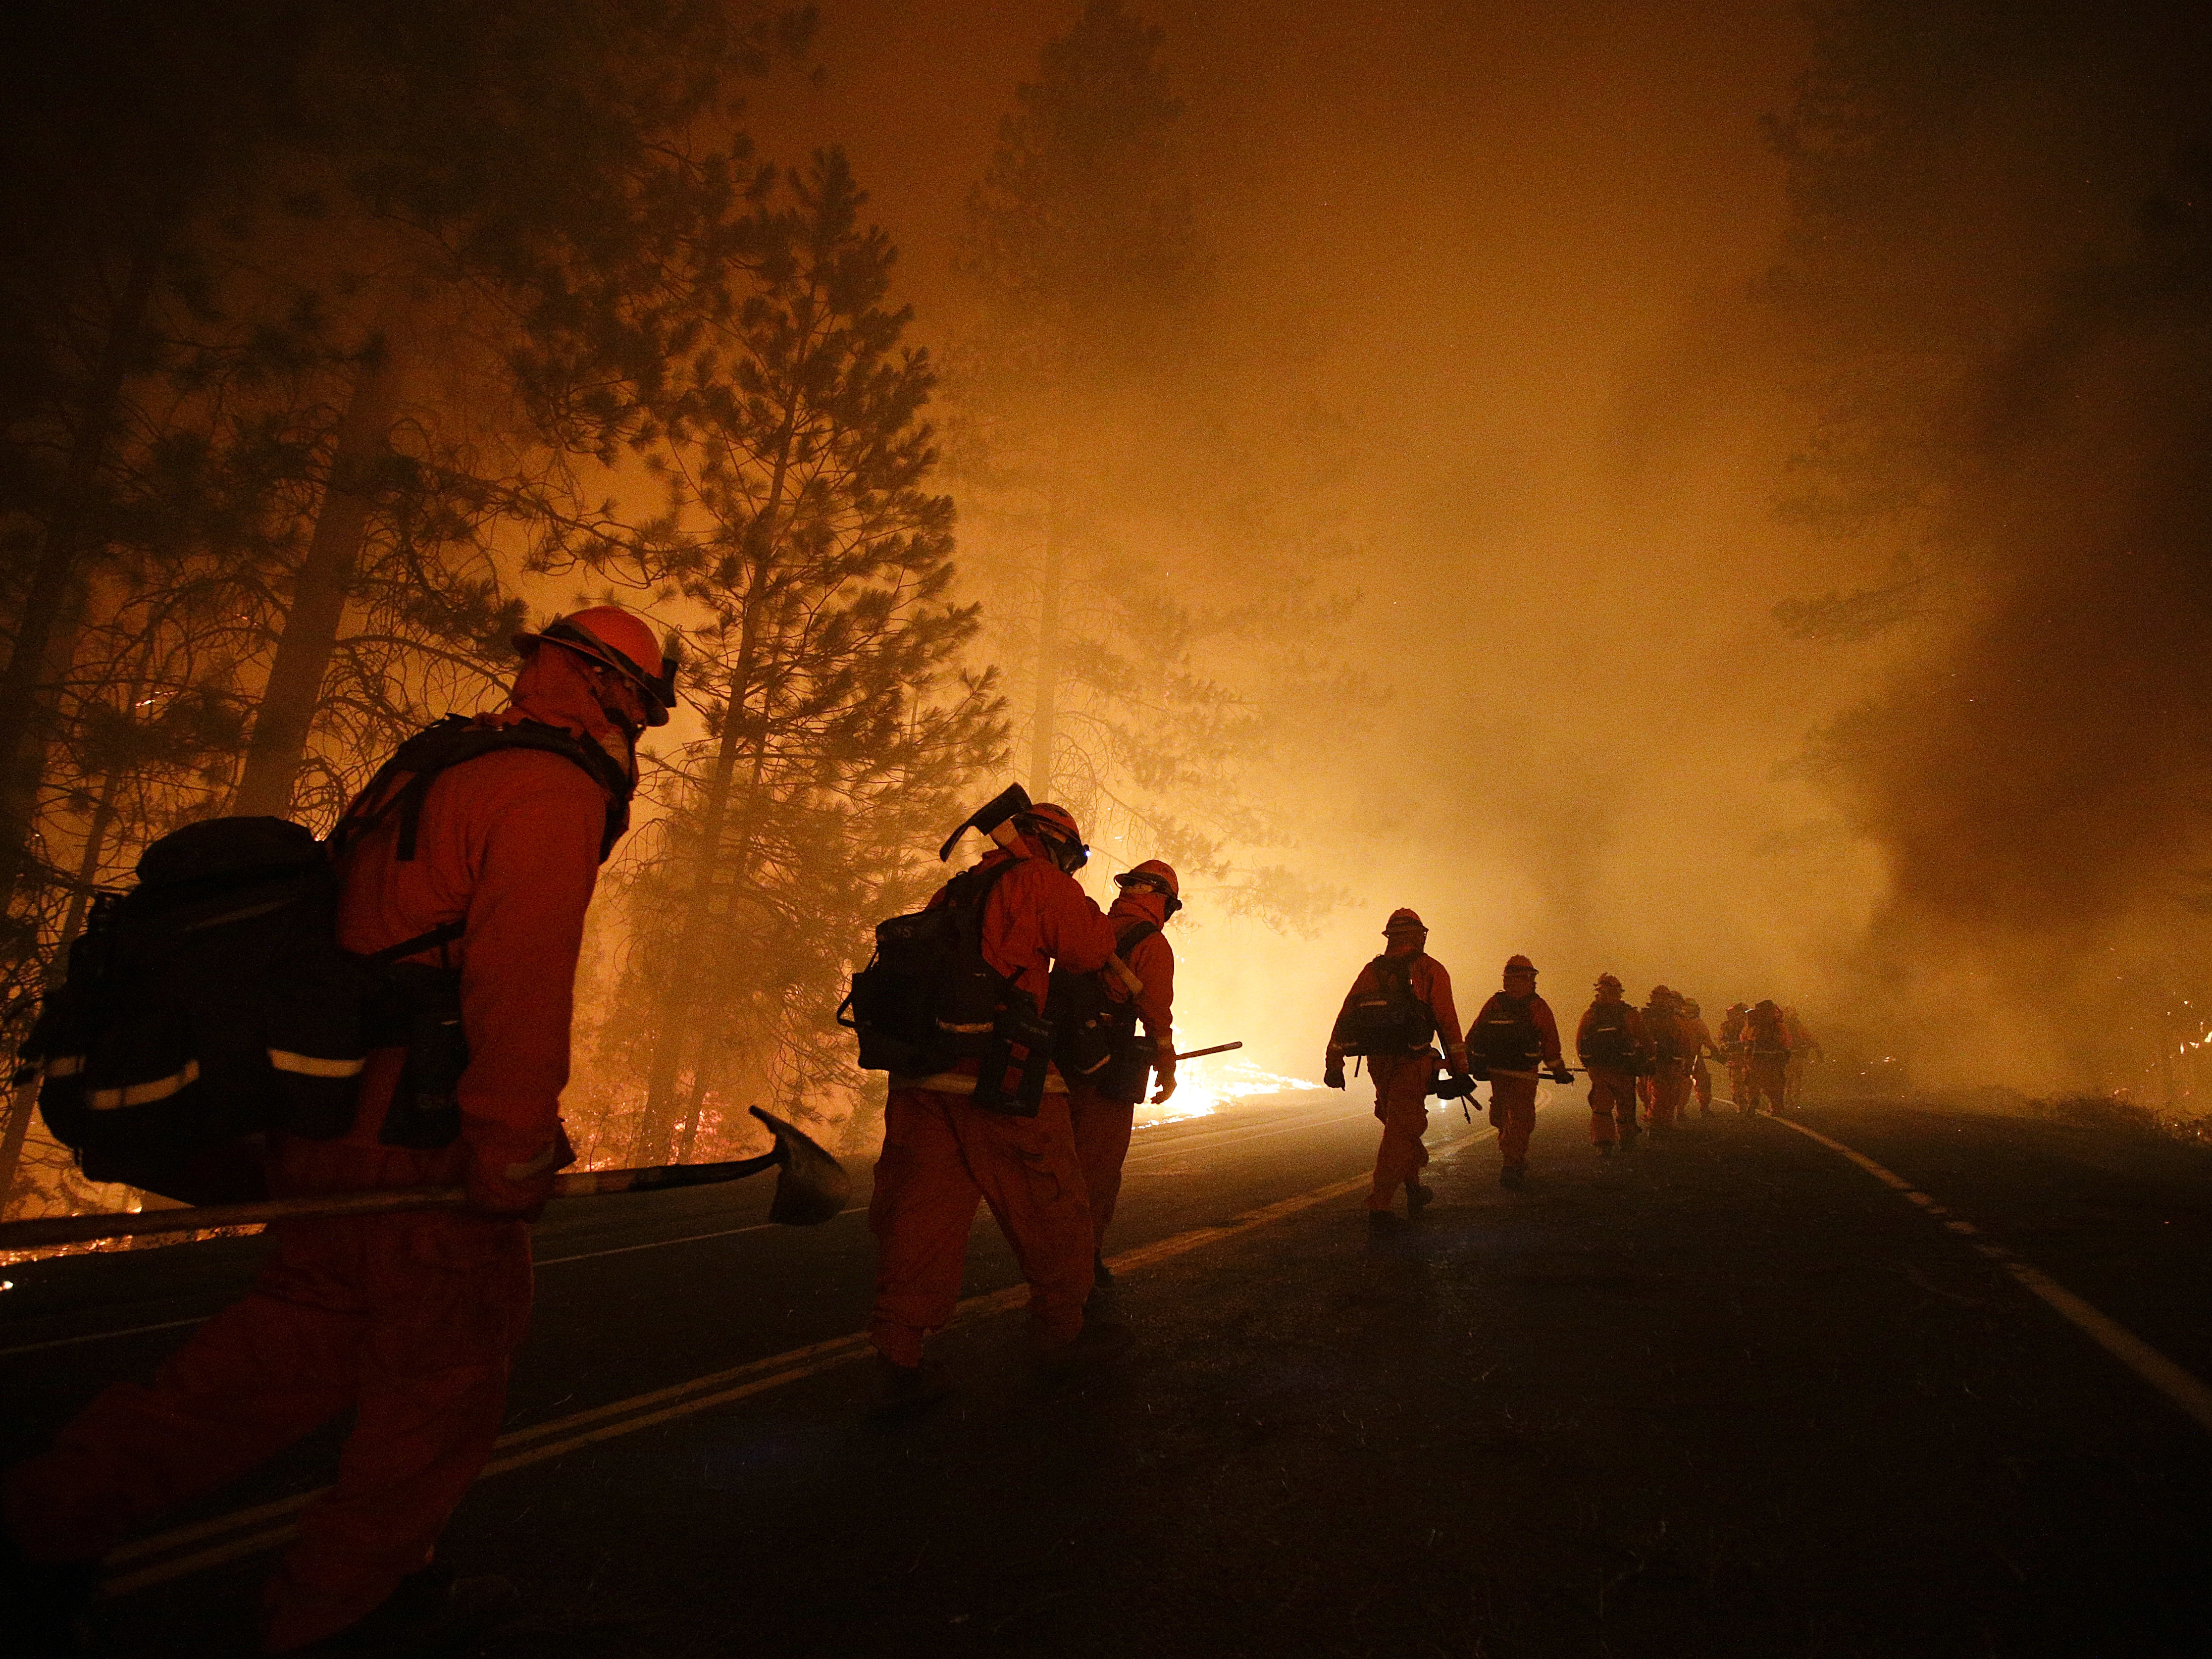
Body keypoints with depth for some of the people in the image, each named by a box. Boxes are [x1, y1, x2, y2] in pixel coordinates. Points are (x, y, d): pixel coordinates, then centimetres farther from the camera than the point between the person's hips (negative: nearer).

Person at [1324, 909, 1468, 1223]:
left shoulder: (1371, 970, 10)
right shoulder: (1429, 970, -3)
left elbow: (1345, 1018, 8)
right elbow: (1448, 1022, -8)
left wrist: (1334, 1064, 12)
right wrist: (1460, 1070, -6)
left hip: (1379, 1063, 5)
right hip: (1411, 1064, -5)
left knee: (1405, 1125, 23)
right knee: (1400, 1133, -2)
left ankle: (1414, 1188, 34)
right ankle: (1379, 1206, -6)